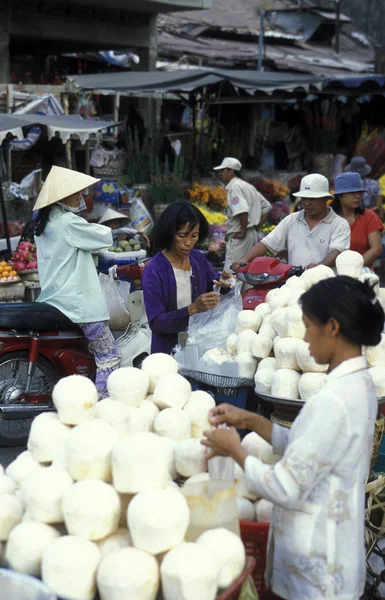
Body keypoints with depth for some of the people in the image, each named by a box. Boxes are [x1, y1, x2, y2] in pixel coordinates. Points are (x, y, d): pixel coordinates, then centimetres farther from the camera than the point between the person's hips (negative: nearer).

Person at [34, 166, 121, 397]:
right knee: (109, 355, -3)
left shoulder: (43, 225, 14)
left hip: (52, 303, 9)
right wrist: (101, 230, 12)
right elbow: (105, 238, -7)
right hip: (78, 305, -9)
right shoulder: (68, 222, -15)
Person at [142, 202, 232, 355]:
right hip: (170, 351, -5)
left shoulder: (198, 258, -3)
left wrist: (224, 284, -9)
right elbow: (156, 323, -20)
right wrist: (192, 309, -31)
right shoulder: (154, 271, -18)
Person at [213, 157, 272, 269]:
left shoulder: (234, 186, -11)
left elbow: (242, 211, -26)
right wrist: (257, 225, 14)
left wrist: (243, 232, -18)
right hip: (253, 234, 10)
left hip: (238, 237, -10)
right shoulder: (249, 186, 18)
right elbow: (266, 206, 21)